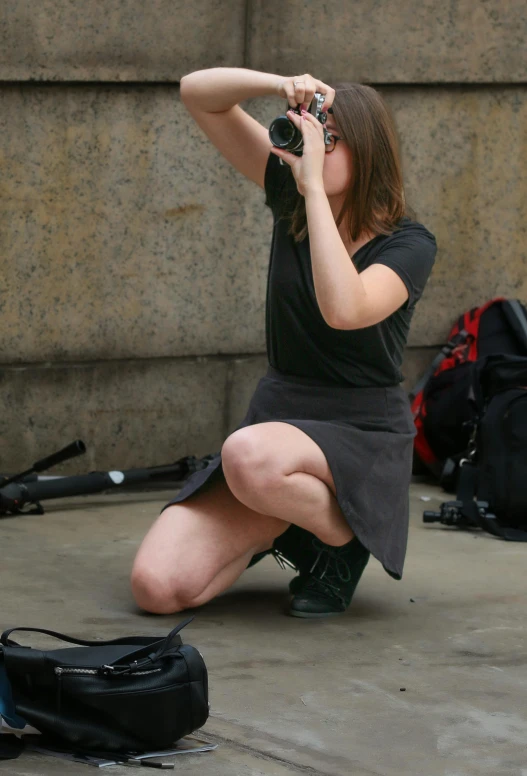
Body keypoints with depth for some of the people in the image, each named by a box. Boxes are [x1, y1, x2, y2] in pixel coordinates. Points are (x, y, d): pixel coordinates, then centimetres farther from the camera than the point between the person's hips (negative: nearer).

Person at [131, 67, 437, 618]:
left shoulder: (409, 244, -10)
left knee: (249, 455, -40)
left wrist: (314, 185, -30)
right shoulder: (292, 199, 3)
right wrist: (282, 86, -18)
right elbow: (198, 92, 1)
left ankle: (344, 542, -9)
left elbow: (344, 310, -33)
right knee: (156, 586, -15)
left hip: (363, 439, -5)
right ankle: (286, 526, 13)